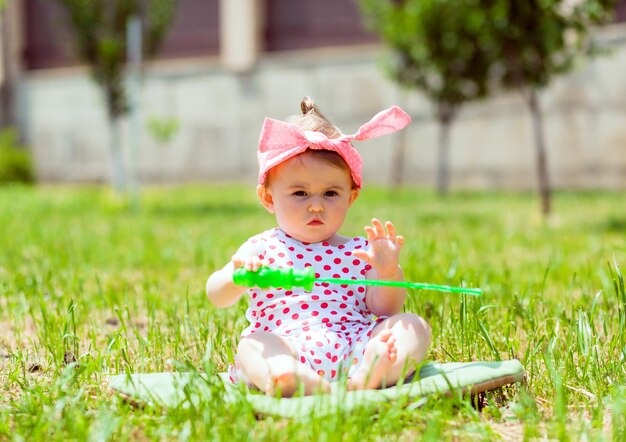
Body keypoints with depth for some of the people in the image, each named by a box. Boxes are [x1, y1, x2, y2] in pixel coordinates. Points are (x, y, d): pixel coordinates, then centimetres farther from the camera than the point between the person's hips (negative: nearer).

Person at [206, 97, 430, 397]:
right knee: (251, 345, -30)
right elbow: (217, 297, 3)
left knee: (413, 326, -17)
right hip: (285, 350, -2)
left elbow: (384, 310, 9)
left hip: (352, 349, 2)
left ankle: (371, 374, -51)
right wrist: (236, 277, -22)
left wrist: (389, 272, -12)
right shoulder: (263, 249, 15)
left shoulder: (359, 251, 18)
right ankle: (283, 379, -66)